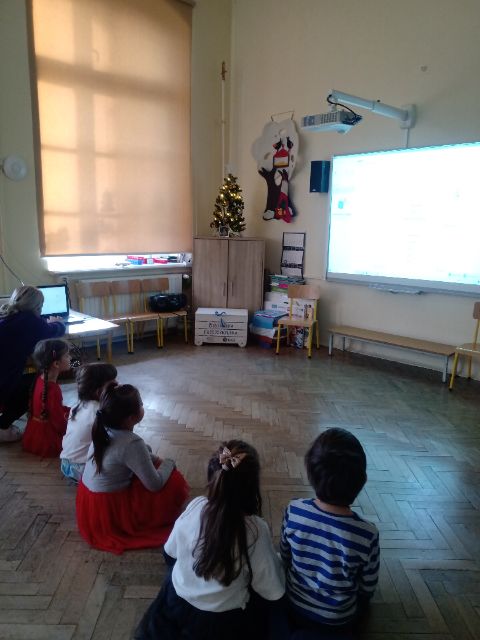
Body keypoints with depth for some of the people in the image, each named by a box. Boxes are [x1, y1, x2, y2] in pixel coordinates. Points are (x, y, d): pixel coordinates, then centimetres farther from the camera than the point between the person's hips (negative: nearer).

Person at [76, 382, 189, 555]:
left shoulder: (104, 430, -4)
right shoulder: (132, 443, -29)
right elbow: (155, 485, -20)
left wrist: (155, 460, 1)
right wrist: (168, 463, -3)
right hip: (108, 514, -8)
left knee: (148, 466, 17)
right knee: (175, 482, -8)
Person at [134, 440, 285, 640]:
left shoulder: (195, 507, -20)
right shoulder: (255, 529, -31)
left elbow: (170, 553, -2)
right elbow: (273, 592, -18)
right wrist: (275, 560, -1)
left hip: (177, 603, 3)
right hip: (221, 622, -2)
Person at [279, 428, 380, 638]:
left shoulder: (293, 511, -26)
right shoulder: (367, 534, -33)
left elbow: (285, 558, -7)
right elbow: (368, 589, -14)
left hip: (294, 609, 2)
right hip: (337, 622, -1)